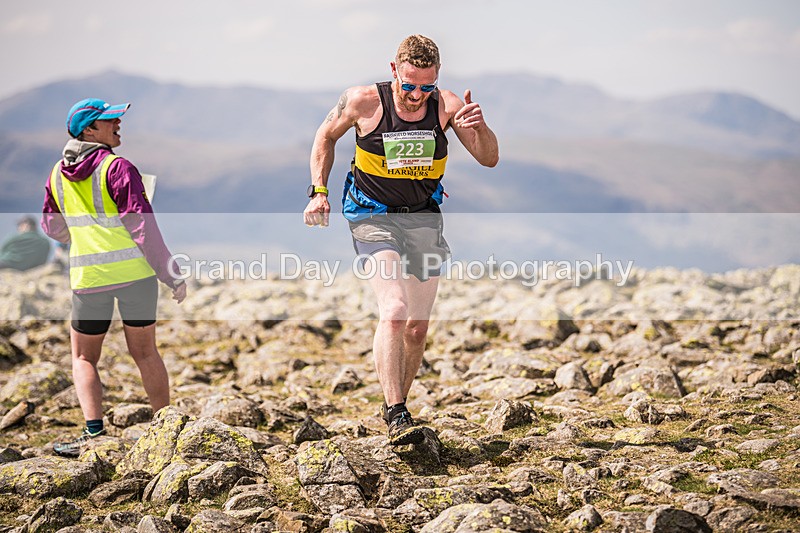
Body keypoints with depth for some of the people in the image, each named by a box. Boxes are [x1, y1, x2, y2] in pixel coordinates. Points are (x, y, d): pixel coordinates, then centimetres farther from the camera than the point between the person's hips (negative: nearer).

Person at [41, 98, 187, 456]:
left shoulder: (58, 175, 7)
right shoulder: (117, 167, -9)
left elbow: (53, 228, 19)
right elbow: (142, 226, -14)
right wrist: (171, 275, -9)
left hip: (88, 277, 2)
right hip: (136, 271, -2)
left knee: (84, 358, 12)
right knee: (145, 352, 13)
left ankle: (94, 431, -6)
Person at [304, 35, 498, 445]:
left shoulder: (446, 105, -10)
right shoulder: (363, 102, -14)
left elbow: (489, 159, -9)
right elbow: (326, 137, 6)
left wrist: (479, 128, -29)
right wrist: (318, 191, -2)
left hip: (423, 218, 4)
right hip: (373, 217, -3)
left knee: (418, 325, 6)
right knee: (393, 311, -22)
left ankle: (395, 404, 25)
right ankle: (396, 416, -21)